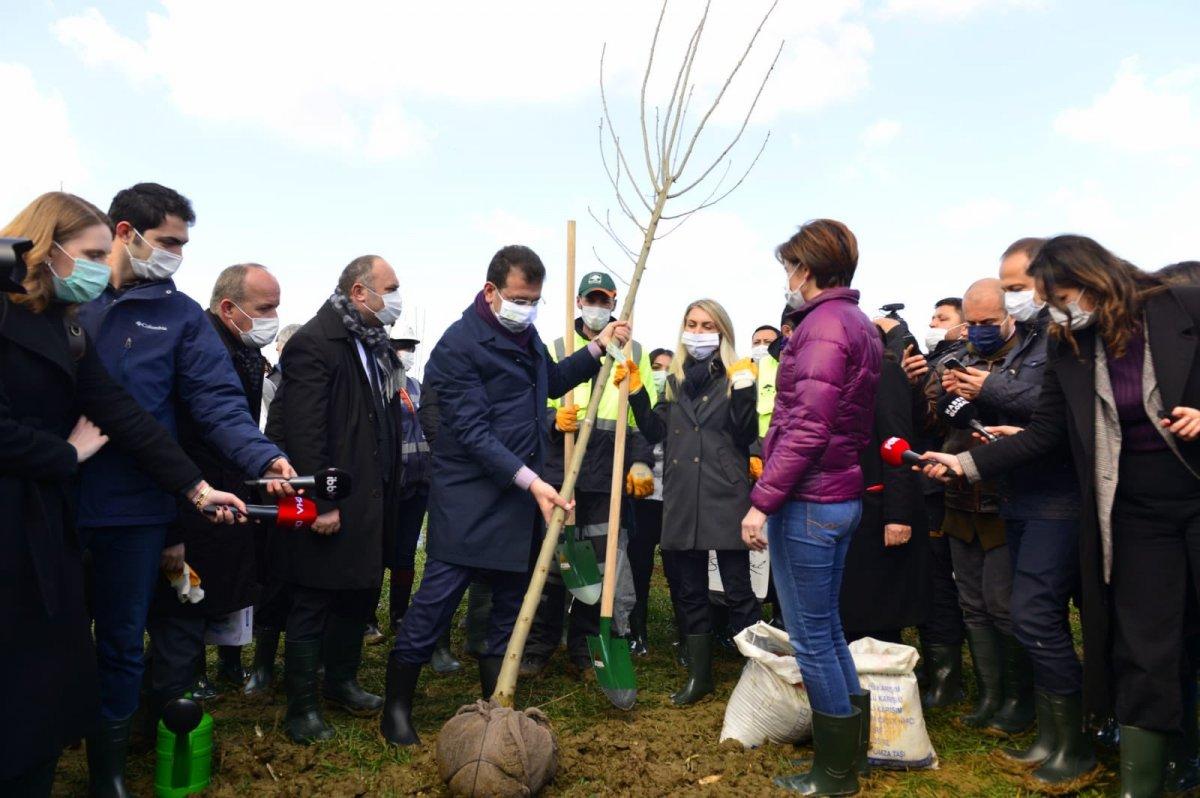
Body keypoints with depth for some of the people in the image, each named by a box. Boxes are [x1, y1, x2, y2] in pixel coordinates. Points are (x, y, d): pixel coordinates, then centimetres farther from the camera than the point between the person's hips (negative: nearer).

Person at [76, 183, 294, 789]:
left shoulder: (181, 315, 1)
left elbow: (217, 401, -6)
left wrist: (264, 457, -22)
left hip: (135, 507, 0)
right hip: (52, 500, 0)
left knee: (121, 643, 13)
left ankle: (109, 764, 31)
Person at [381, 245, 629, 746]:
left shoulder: (525, 333, 10)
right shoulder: (458, 345, -15)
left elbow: (552, 382, 28)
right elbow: (473, 432, -20)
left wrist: (598, 347, 16)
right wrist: (532, 481, -24)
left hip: (521, 497, 8)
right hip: (468, 498, -8)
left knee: (511, 602, 13)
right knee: (436, 601, -2)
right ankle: (396, 709, 14)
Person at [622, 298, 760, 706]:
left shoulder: (734, 377, -1)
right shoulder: (675, 381, 13)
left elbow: (746, 436, -8)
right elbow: (656, 432, 10)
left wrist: (743, 392, -20)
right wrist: (635, 393, 1)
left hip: (726, 497, -5)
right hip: (682, 499, 5)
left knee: (738, 590, 0)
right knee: (689, 592, 12)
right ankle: (699, 675, 25)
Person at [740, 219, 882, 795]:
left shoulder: (823, 326, -16)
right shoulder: (860, 325, 14)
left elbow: (806, 429, -23)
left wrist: (763, 500, -20)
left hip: (807, 503, -10)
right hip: (841, 496, 10)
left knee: (811, 637, 2)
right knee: (827, 627, 19)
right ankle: (850, 744, 32)